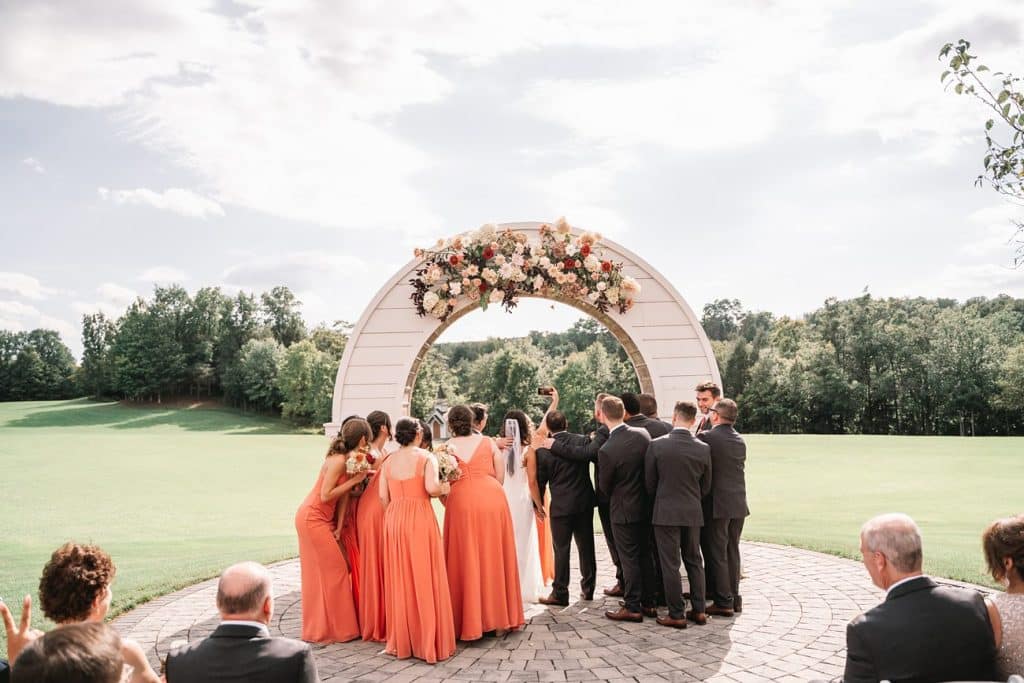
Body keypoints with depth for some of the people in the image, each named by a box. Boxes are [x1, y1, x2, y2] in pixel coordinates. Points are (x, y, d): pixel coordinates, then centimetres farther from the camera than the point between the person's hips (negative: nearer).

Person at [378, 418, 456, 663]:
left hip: (394, 520, 4)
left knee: (400, 580, 11)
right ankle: (429, 641, 7)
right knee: (425, 578, 2)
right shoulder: (426, 457, -3)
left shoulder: (388, 461, 9)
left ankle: (401, 641, 19)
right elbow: (431, 487, -19)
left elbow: (383, 496, 4)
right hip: (420, 518, -4)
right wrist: (444, 488, 1)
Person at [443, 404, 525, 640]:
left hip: (461, 503, -2)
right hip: (493, 500, 2)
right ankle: (500, 619, 20)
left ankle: (470, 623, 12)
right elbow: (500, 477, 7)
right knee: (494, 560, 12)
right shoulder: (488, 442, 9)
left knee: (467, 562, 7)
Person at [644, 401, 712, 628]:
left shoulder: (657, 445, -12)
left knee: (670, 564, 4)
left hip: (666, 513, -3)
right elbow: (706, 486, 6)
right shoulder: (703, 449, -4)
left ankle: (677, 615, 9)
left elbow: (649, 482, -2)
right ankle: (699, 610, 21)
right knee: (694, 561, 16)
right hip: (693, 513, 3)